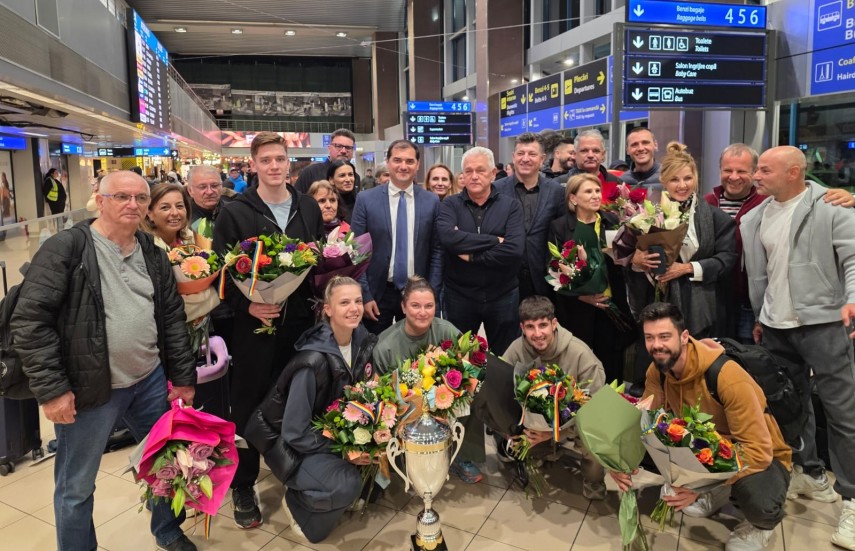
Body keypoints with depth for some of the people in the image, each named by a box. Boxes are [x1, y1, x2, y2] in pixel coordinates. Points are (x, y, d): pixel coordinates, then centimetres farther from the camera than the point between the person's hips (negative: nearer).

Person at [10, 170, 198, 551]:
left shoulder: (152, 253, 6)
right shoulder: (65, 248, -12)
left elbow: (173, 317, 10)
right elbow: (30, 320, -14)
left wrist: (183, 375, 8)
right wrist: (51, 388, -17)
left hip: (151, 380, 6)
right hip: (89, 389, -5)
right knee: (76, 486, 11)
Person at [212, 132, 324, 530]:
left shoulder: (309, 208, 8)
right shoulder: (234, 213, -3)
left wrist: (320, 298, -4)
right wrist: (245, 305, -17)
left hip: (301, 322, 3)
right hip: (255, 323, -3)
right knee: (248, 406, 7)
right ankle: (243, 487, 24)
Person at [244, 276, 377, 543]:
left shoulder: (364, 342, -12)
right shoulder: (313, 362, -32)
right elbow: (296, 433, -25)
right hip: (290, 441, -7)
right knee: (346, 485, -28)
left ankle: (348, 497, 12)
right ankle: (296, 503, 4)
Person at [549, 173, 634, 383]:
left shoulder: (612, 222, 7)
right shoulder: (559, 227, -2)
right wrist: (580, 295, -13)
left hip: (611, 304, 3)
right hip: (577, 308, -2)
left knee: (611, 364, 6)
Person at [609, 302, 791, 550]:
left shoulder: (726, 376, -32)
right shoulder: (657, 371, -12)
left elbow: (758, 450, -33)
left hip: (760, 455, -5)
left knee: (759, 502, -38)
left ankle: (761, 523, 2)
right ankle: (719, 492, 7)